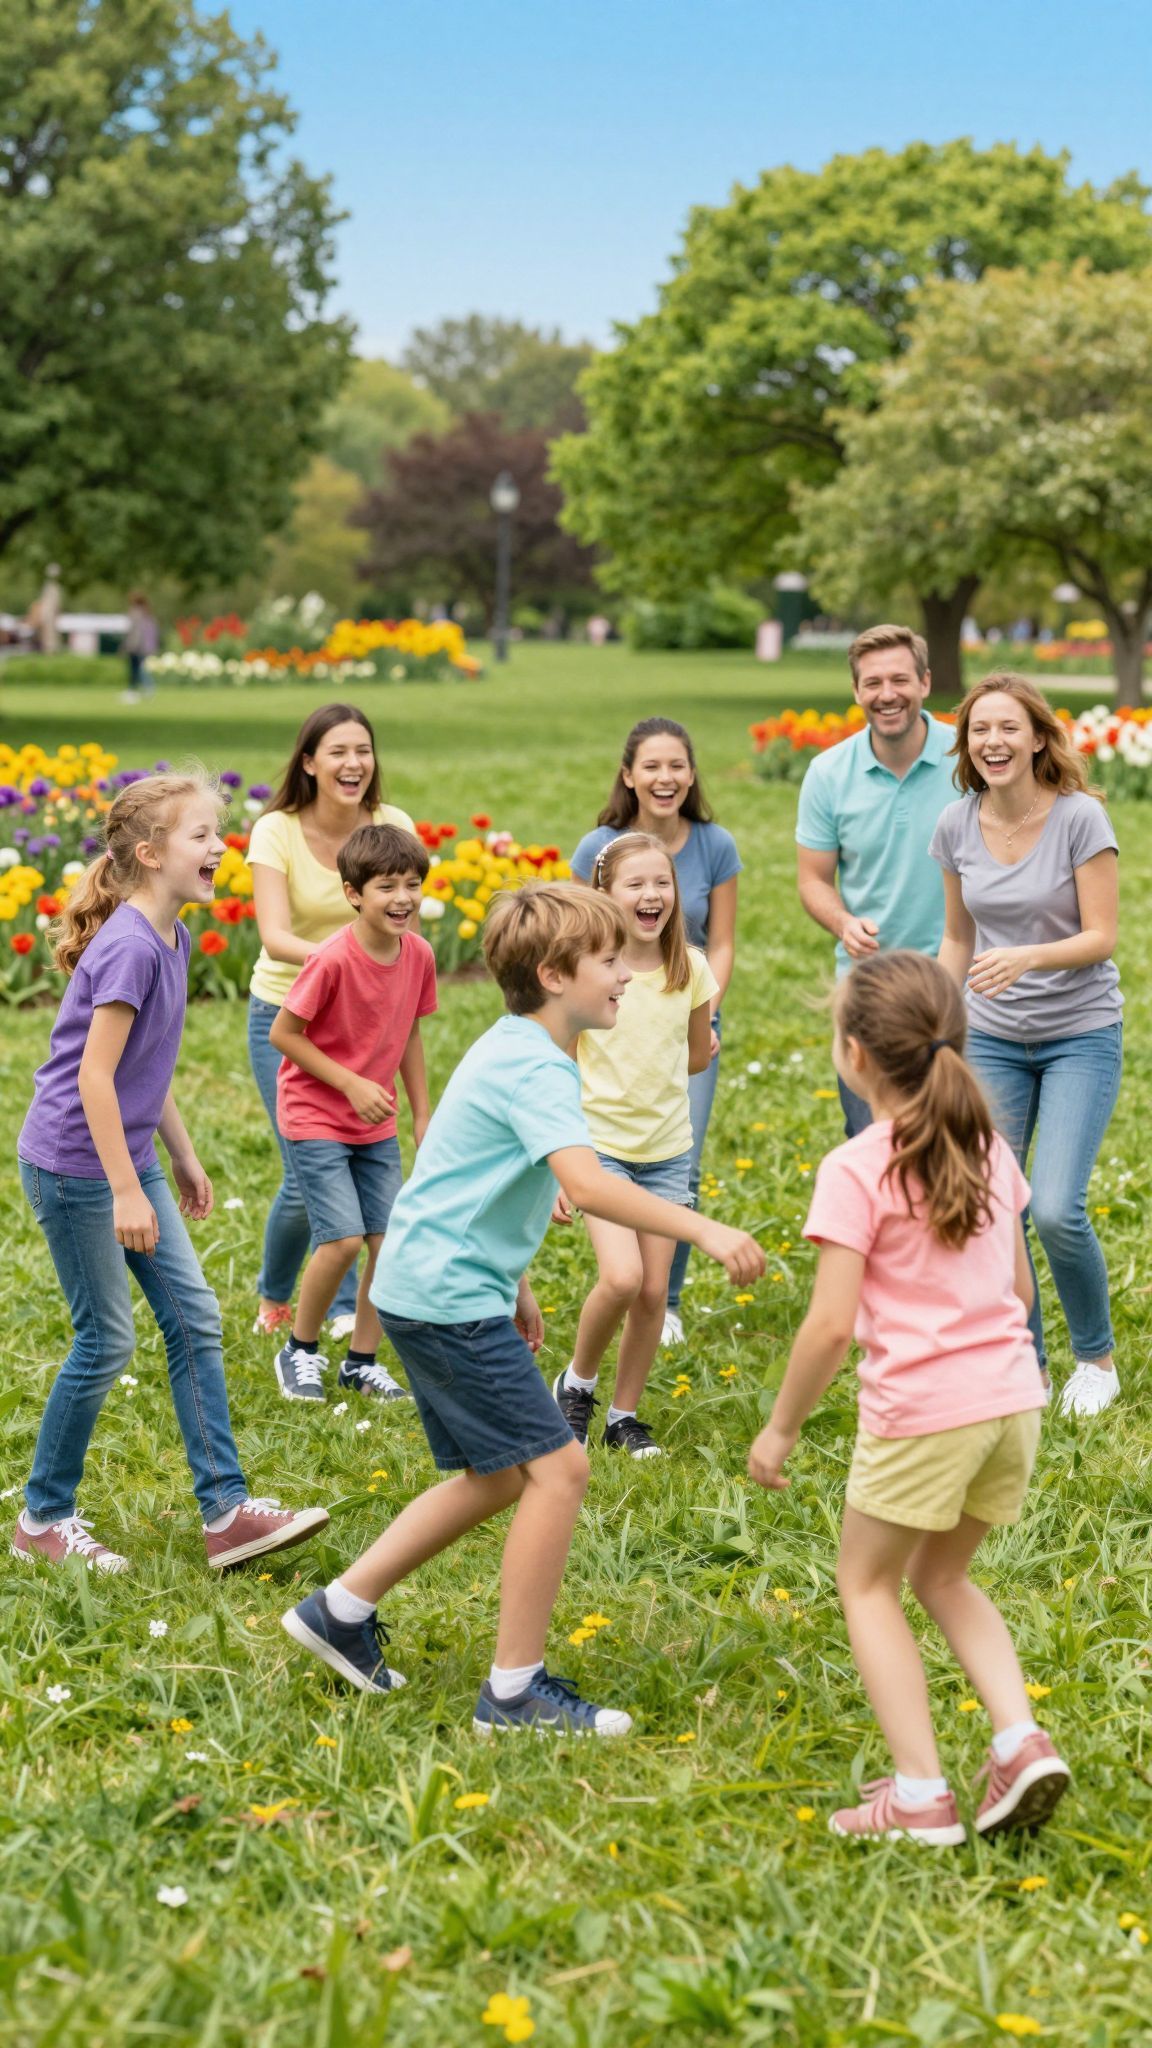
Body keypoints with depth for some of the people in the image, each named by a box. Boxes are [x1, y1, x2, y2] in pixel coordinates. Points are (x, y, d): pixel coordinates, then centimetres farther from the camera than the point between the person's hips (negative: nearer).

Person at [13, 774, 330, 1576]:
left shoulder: (170, 938, 5)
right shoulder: (129, 946, -22)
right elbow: (94, 1074, -24)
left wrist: (184, 1157, 21)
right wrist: (126, 1193, -22)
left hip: (128, 1157, 9)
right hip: (73, 1164, -9)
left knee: (196, 1319, 6)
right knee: (108, 1341, 0)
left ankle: (227, 1509, 9)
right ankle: (44, 1517, 16)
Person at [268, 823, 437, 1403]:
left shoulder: (418, 955, -4)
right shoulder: (332, 960, -23)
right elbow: (282, 1034, -16)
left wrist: (422, 1114, 11)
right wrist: (352, 1085, -18)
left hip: (375, 1124, 6)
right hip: (316, 1118, -6)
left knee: (392, 1240, 1)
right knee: (343, 1240, -14)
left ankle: (362, 1361, 19)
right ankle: (299, 1350, 10)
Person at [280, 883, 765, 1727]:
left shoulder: (515, 1051, 14)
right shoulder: (536, 1069, -19)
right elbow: (586, 1184, -36)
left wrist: (514, 1285, 29)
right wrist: (704, 1230, -37)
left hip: (433, 1287, 11)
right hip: (449, 1298, -11)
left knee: (498, 1476, 19)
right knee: (558, 1465, -9)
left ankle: (341, 1610, 25)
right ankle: (515, 1687, -2)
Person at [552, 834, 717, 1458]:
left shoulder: (690, 969, -2)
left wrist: (643, 1069, 1)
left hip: (667, 1151, 3)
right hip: (599, 1143, -3)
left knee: (654, 1290, 3)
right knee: (621, 1278, -18)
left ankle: (625, 1414, 21)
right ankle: (577, 1381, 9)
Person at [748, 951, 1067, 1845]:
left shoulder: (856, 1171, -12)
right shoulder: (987, 1146, 8)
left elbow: (830, 1325, -15)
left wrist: (781, 1429, -3)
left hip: (920, 1412, -6)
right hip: (1013, 1396, 6)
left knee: (869, 1583, 14)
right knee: (941, 1576, 25)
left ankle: (921, 1794, 8)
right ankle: (1021, 1737, 7)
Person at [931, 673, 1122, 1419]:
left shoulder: (1080, 817, -15)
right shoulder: (958, 826, -2)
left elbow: (1101, 938, -15)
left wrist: (1026, 958, -31)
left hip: (1081, 1034, -4)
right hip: (994, 1037, 4)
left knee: (1057, 1211, -13)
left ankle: (1097, 1359, 11)